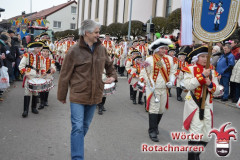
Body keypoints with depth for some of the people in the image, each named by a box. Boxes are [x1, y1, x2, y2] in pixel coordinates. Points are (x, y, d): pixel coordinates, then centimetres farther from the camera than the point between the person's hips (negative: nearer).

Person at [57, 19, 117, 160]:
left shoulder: (101, 49, 1)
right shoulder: (74, 51, -12)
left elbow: (109, 65, 20)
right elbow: (65, 75, -6)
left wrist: (113, 76, -1)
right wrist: (62, 96, 0)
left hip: (94, 95, 5)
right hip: (78, 95, -5)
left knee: (85, 126, 19)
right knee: (78, 127, -6)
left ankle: (77, 148, 41)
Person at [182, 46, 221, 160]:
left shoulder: (211, 71, 10)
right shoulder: (190, 69, -3)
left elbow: (217, 90, 6)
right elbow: (188, 86, -18)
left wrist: (210, 84, -14)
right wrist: (202, 75, -20)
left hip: (207, 106, 5)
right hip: (194, 105, -5)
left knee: (206, 137, 10)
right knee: (195, 135, -12)